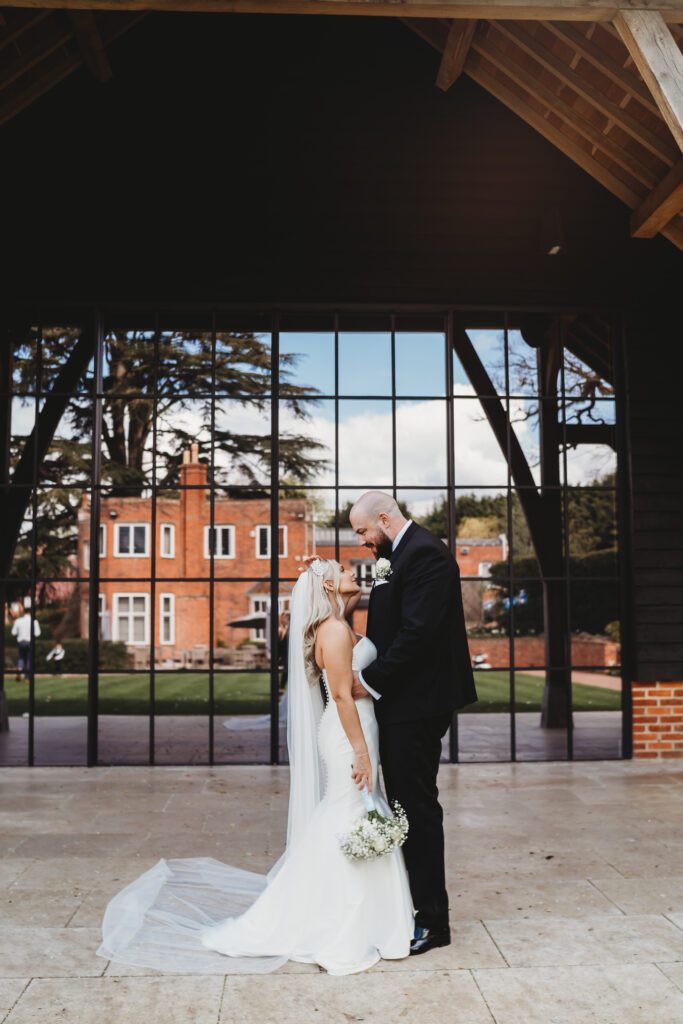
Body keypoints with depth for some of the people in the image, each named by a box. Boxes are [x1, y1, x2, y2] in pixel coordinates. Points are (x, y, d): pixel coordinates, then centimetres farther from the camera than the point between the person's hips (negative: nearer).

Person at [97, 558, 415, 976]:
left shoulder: (341, 628, 14)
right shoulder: (335, 630, -17)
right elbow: (342, 695, -22)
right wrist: (361, 750, -22)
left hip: (355, 731, 10)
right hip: (348, 735, -10)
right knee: (349, 822, -3)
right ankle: (340, 939, 8)